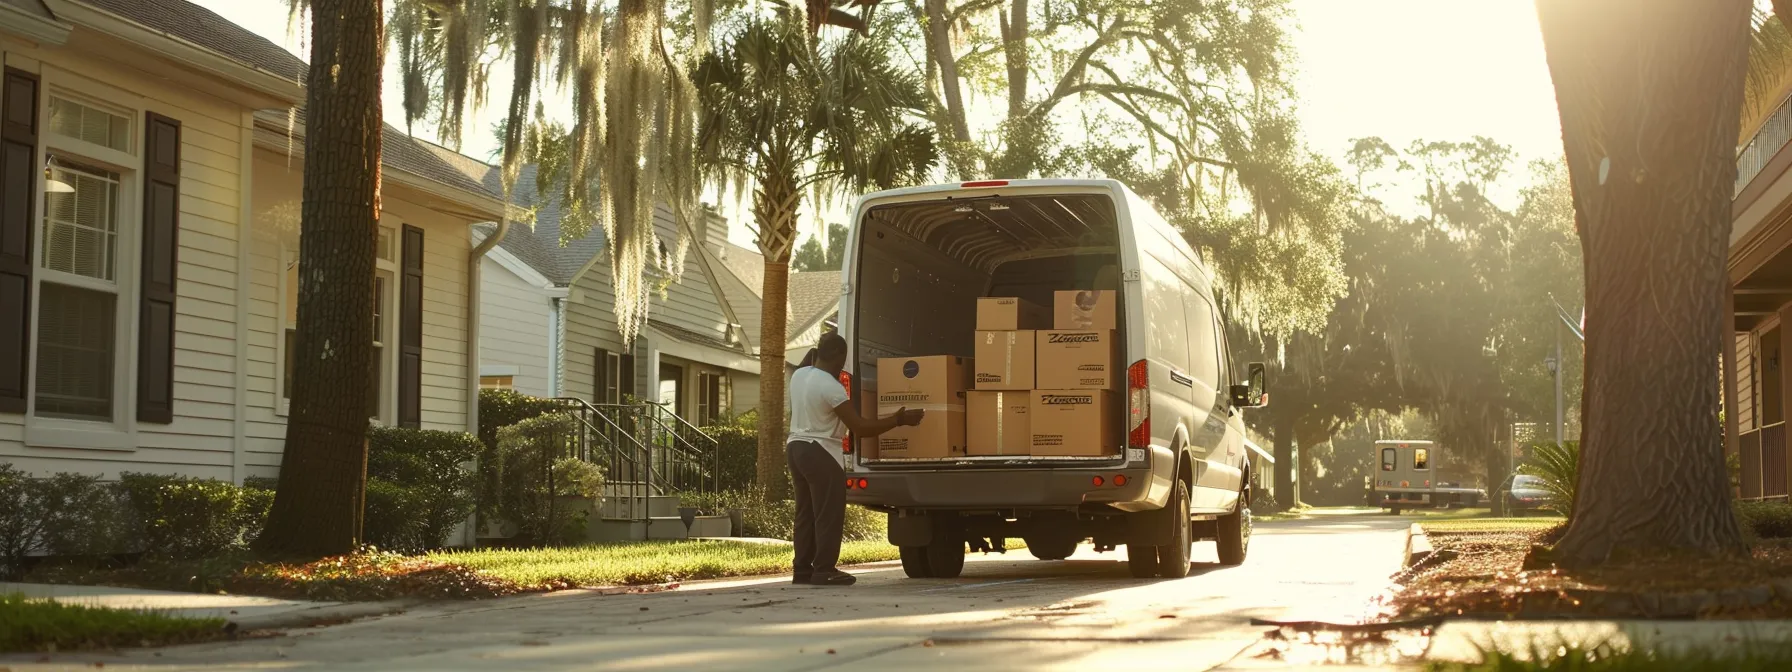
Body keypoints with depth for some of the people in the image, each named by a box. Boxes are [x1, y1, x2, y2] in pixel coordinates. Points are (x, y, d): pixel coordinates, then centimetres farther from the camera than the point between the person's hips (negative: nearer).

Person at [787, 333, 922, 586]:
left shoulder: (798, 375, 4)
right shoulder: (831, 387, -20)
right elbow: (860, 427, -20)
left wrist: (813, 354, 39)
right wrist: (899, 420, -16)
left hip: (796, 446, 9)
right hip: (821, 453, -9)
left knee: (806, 513, 12)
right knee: (829, 514, -4)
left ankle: (803, 569, 13)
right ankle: (824, 570, -6)